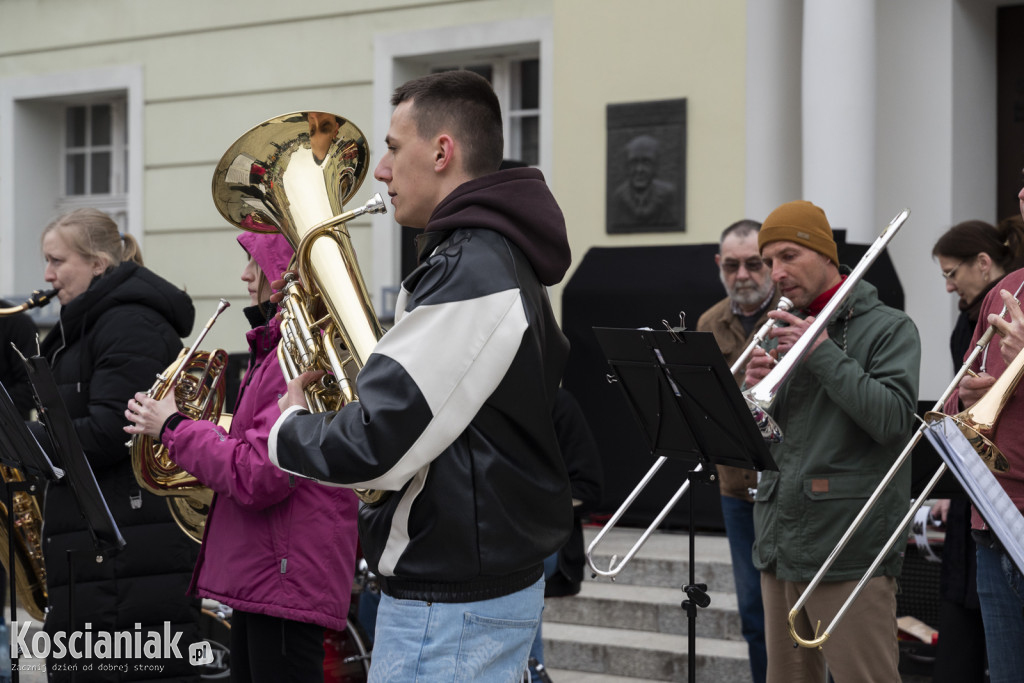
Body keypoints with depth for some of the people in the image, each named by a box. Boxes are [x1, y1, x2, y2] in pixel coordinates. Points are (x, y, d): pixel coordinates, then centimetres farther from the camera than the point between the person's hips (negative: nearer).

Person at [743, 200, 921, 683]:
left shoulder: (888, 328, -1)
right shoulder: (782, 332, 18)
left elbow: (893, 420, -16)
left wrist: (824, 353, -14)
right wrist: (753, 389, -4)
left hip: (850, 550, -7)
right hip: (780, 547, 7)